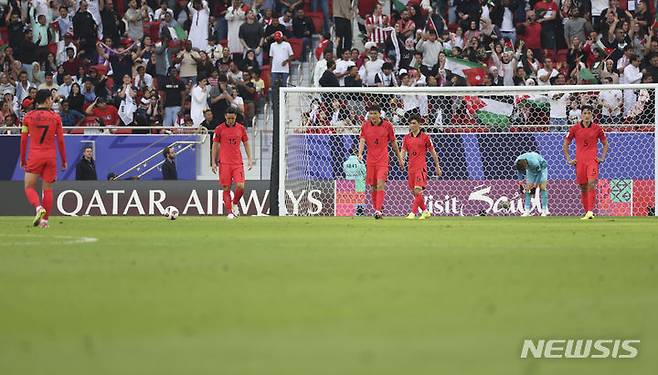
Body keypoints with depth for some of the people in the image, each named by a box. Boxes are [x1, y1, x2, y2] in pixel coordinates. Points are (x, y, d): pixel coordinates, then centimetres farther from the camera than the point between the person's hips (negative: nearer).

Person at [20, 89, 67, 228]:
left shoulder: (28, 117, 1)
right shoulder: (55, 117, 1)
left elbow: (23, 139, 3)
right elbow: (60, 140, 3)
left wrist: (22, 159, 12)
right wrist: (64, 160, 11)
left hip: (34, 157, -1)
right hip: (51, 157, 1)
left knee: (29, 187, 4)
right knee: (47, 189, 7)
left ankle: (39, 208, -22)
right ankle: (44, 220, 3)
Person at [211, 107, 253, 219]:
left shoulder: (241, 128, 7)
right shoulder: (219, 129, 1)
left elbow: (246, 144, 15)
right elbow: (215, 145, 6)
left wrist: (249, 159, 8)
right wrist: (213, 162, 2)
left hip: (238, 162, 1)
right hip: (224, 163, -1)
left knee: (240, 186, -13)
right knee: (226, 188, -3)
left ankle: (235, 204, 14)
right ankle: (229, 212, 4)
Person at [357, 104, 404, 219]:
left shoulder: (387, 125, 0)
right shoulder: (365, 125, 3)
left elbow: (393, 142, 9)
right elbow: (362, 140, -6)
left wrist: (399, 158, 13)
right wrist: (360, 154, -24)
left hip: (383, 159, -3)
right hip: (370, 160, 3)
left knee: (380, 185, -17)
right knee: (373, 187, 6)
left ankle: (378, 210, -22)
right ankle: (376, 209, 18)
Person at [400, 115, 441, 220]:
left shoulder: (425, 137, -1)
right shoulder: (407, 138, 10)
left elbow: (433, 152, 5)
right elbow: (403, 151, 5)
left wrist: (437, 167, 7)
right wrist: (401, 160, -17)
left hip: (421, 167, -5)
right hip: (411, 167, 5)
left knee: (417, 190, -17)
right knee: (414, 192, 9)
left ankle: (413, 213, -19)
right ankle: (425, 211, 22)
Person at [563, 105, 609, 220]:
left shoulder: (597, 128, 3)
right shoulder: (575, 128, 4)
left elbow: (605, 144, 16)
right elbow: (565, 145, 14)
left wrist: (602, 158, 6)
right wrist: (569, 159, 7)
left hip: (592, 160, -2)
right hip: (579, 161, 2)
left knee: (591, 183, -20)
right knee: (583, 187, 5)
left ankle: (590, 211, -23)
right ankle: (587, 213, 13)